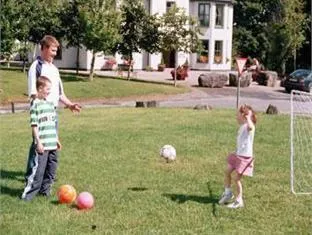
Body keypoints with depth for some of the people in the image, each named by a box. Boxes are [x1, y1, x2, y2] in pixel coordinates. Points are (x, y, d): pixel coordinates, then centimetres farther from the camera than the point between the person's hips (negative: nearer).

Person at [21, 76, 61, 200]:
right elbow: (34, 125, -13)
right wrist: (38, 142, -16)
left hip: (52, 144, 8)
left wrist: (56, 139, 20)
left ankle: (45, 189, 25)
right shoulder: (35, 104, -10)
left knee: (51, 168, 12)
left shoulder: (50, 103, 13)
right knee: (37, 169, -7)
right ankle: (28, 193, 0)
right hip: (41, 145, -8)